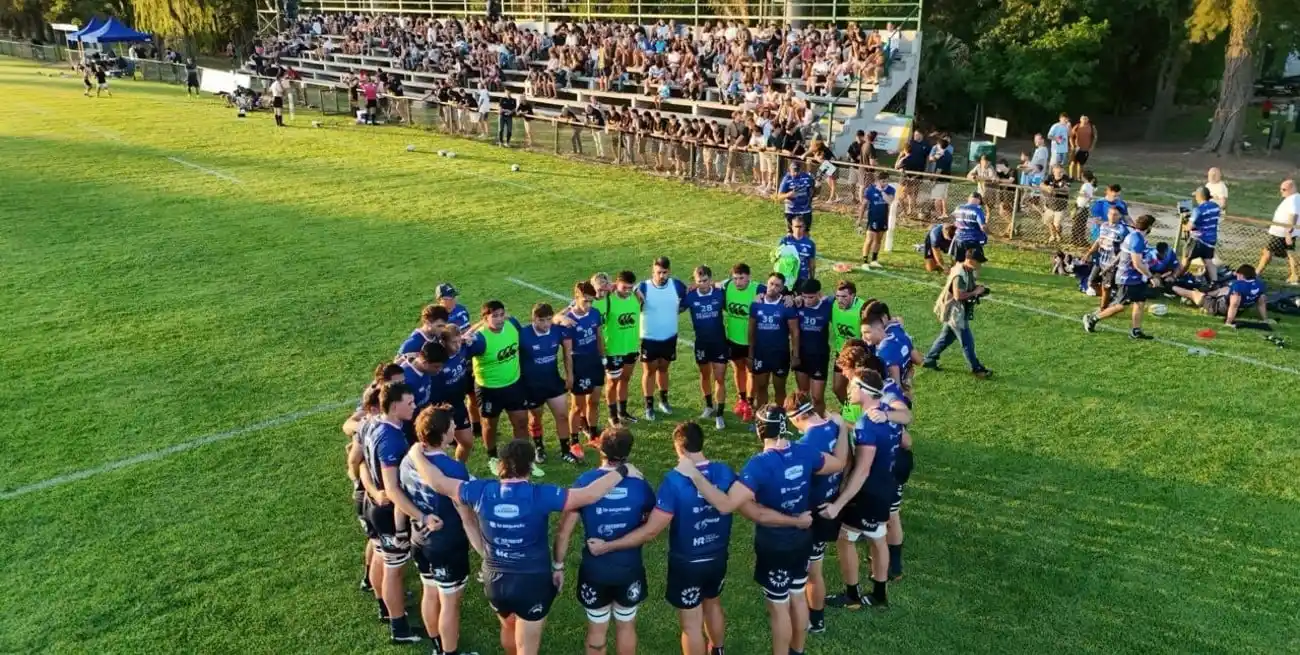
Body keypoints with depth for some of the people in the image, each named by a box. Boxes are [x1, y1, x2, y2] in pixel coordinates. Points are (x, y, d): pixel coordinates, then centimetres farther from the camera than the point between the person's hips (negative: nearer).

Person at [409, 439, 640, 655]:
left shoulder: (482, 492, -14)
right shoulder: (540, 496, -23)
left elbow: (437, 481, -3)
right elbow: (590, 494, -27)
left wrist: (416, 454, 12)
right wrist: (622, 471, -15)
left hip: (494, 580, 4)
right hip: (533, 583, -4)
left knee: (509, 628, 33)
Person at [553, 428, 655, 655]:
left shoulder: (584, 483, -16)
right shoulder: (639, 485, -13)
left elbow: (563, 532, -13)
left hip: (594, 570, -1)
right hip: (630, 568, 1)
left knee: (597, 628, 19)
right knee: (626, 626, 22)